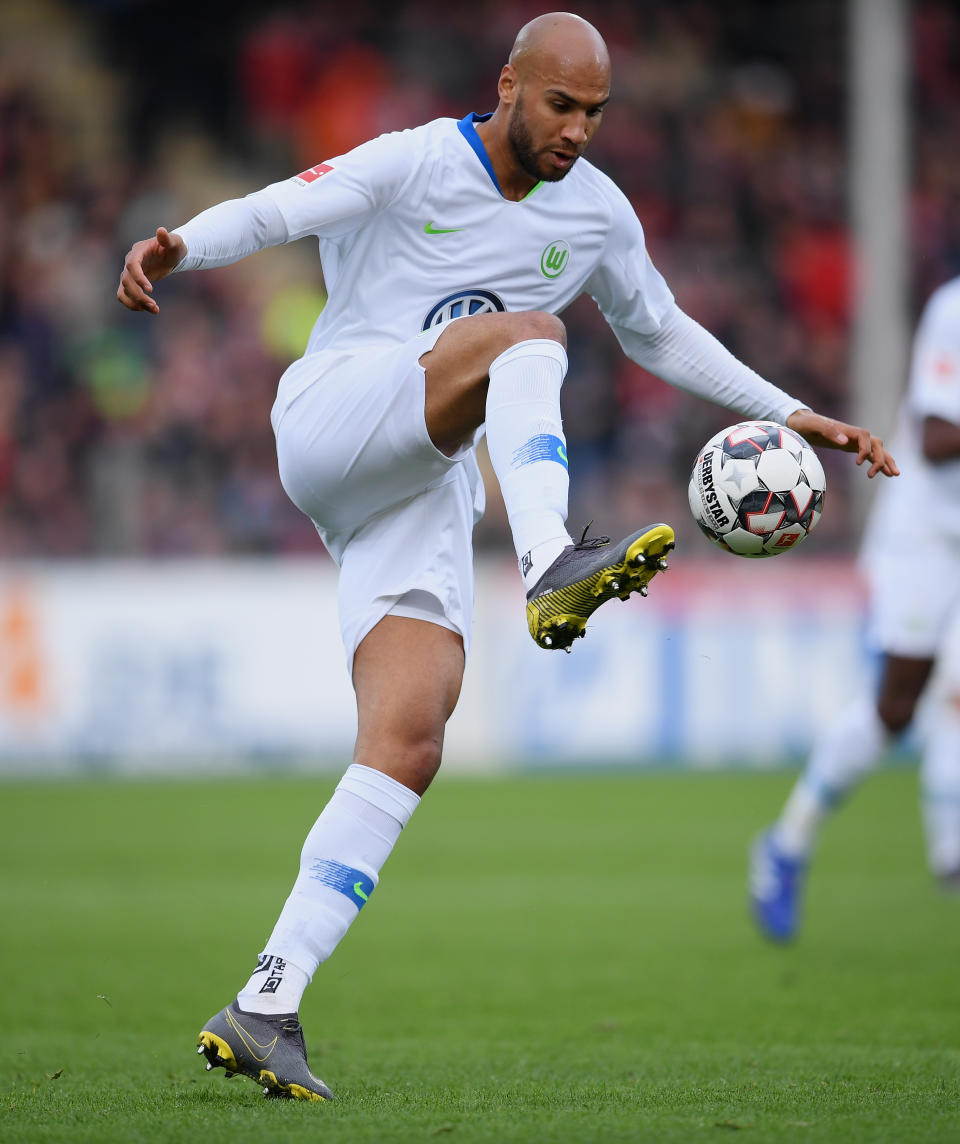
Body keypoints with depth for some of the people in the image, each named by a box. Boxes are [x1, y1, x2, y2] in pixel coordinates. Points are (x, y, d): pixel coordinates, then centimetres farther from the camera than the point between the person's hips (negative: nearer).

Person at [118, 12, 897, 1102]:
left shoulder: (597, 213, 12)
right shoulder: (415, 164, -5)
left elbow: (660, 336, 26)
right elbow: (268, 213, -17)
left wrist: (790, 416, 23)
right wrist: (178, 243, -38)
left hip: (424, 492, 5)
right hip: (328, 420, -5)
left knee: (407, 747, -13)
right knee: (526, 332, -28)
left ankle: (265, 1008, -15)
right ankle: (552, 566, -52)